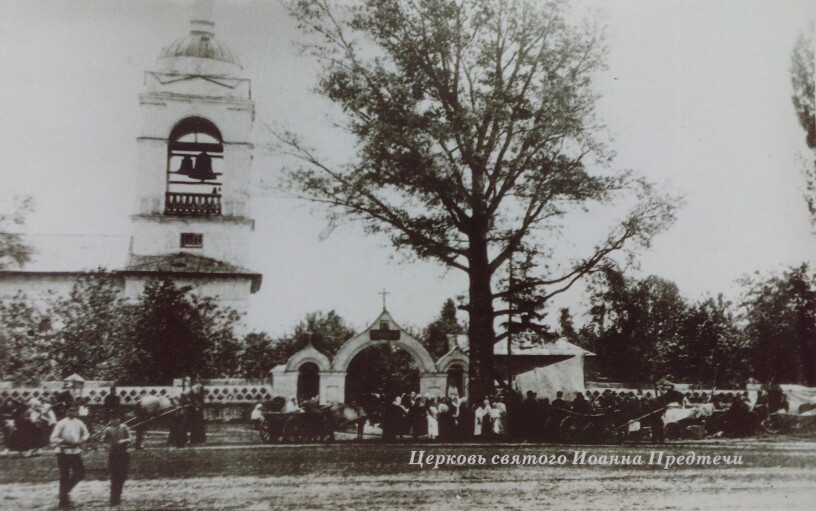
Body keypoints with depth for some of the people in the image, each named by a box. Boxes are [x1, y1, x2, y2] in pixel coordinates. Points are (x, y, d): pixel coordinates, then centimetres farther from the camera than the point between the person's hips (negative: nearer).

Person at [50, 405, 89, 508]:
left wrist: (81, 440, -1)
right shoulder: (61, 423, -9)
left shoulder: (79, 423, 4)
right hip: (64, 453, -5)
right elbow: (53, 438, -12)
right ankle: (63, 500, 13)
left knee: (80, 473, 5)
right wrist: (64, 442, -23)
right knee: (64, 477, 1)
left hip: (76, 452, 5)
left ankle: (65, 491, 26)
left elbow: (86, 434, 18)